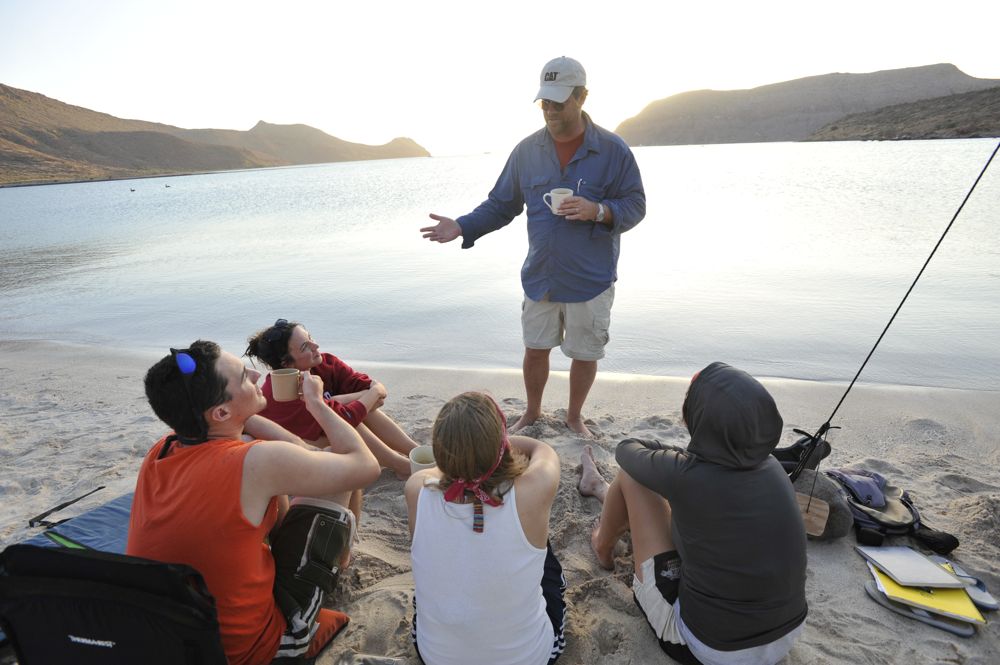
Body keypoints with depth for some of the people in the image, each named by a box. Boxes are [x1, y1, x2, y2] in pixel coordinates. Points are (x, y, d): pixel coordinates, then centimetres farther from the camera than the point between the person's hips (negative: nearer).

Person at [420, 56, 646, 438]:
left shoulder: (613, 151, -6)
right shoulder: (527, 151, 2)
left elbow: (635, 206, -4)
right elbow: (501, 205, 6)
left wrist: (598, 211, -23)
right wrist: (462, 227, -8)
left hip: (591, 279, -2)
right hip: (539, 276, 3)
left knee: (585, 353, 9)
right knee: (535, 349, 13)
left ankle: (574, 416, 35)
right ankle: (532, 413, 37)